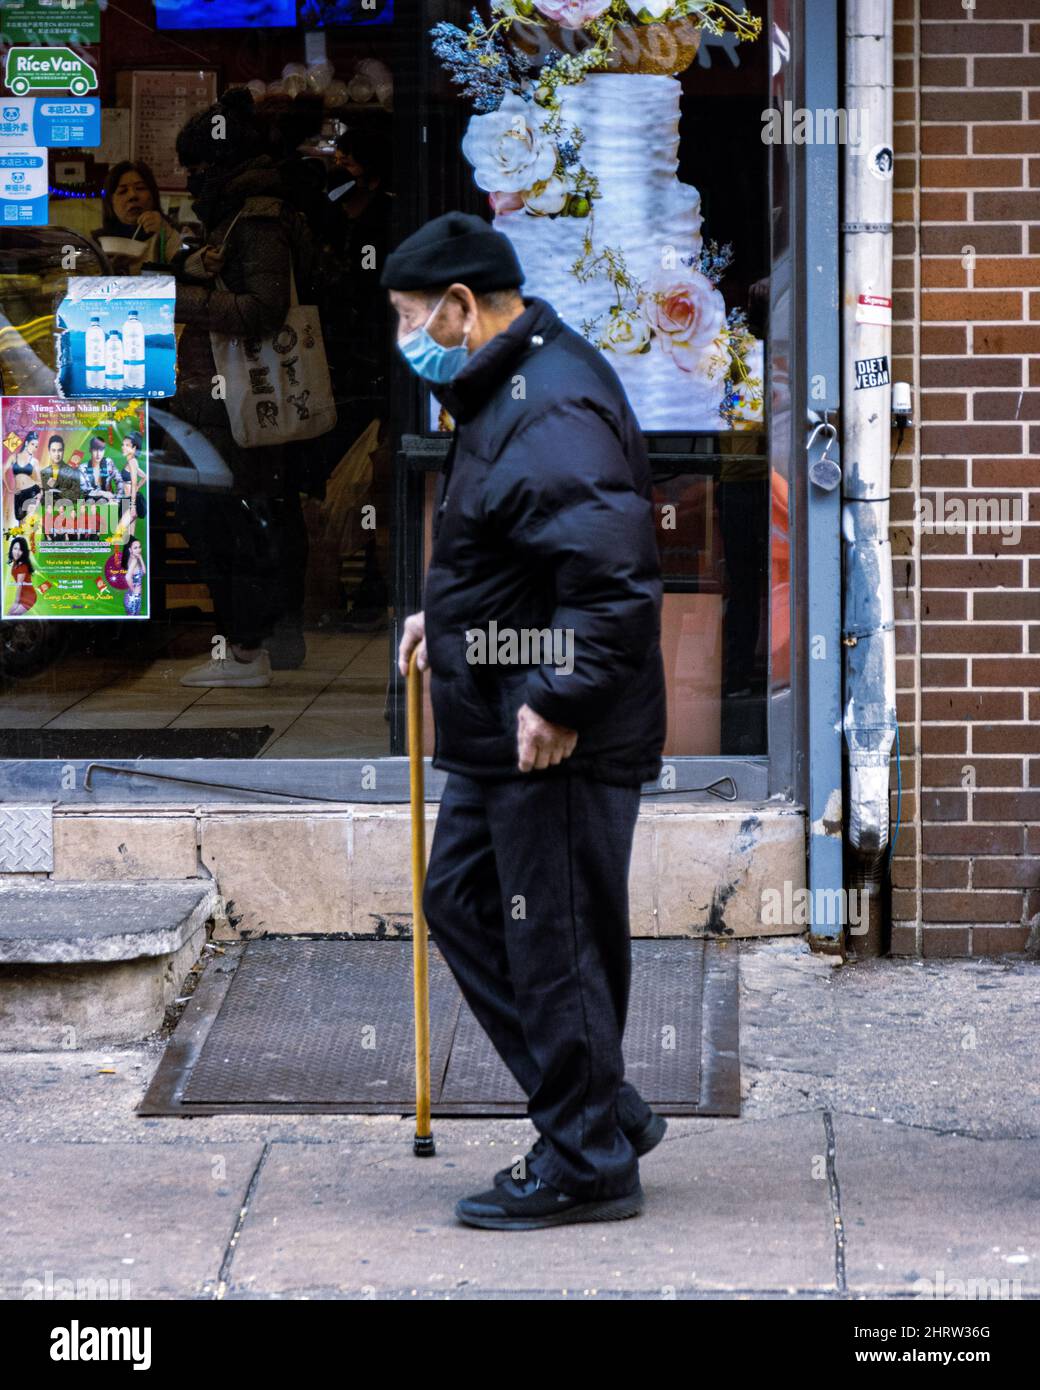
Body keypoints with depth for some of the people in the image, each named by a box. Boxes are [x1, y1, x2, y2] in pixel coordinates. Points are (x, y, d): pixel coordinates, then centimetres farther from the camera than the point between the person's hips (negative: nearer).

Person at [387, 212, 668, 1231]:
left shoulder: (553, 412, -22)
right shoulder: (503, 394, 13)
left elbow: (614, 575, -30)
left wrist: (561, 705, -27)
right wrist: (447, 617, 16)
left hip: (559, 742, -11)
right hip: (501, 730, 11)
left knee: (555, 943, -2)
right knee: (460, 902, 18)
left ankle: (589, 1165, 10)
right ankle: (605, 1112, 25)